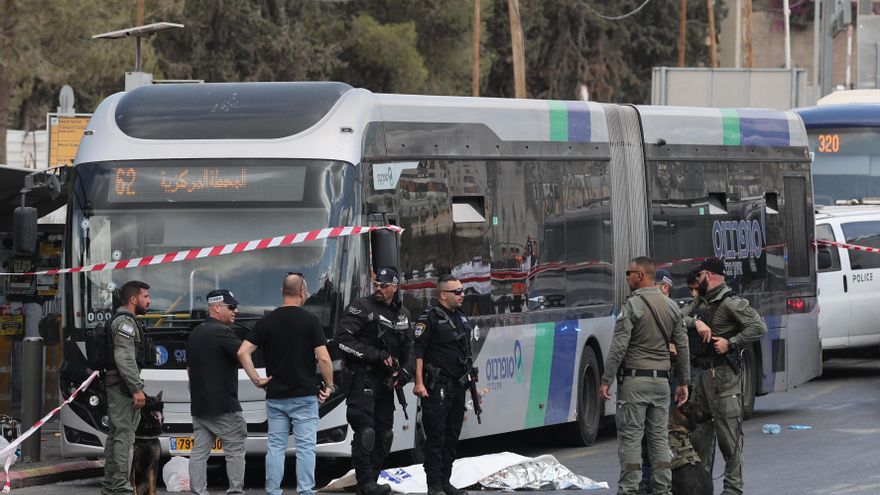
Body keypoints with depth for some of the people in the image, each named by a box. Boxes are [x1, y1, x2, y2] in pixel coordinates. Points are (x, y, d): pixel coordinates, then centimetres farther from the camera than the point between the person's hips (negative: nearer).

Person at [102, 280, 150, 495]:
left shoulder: (125, 321, 20)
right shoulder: (125, 322, -13)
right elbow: (124, 358, -22)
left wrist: (135, 387, 22)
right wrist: (137, 388, -23)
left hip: (116, 387, 11)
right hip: (123, 387, -11)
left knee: (115, 434, 13)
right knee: (125, 435, -12)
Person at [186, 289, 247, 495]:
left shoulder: (195, 333, 16)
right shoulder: (221, 332, -13)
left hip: (198, 406, 8)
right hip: (223, 406, -8)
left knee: (199, 452, 4)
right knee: (235, 450, 0)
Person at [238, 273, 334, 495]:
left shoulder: (267, 321, 3)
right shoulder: (310, 320, -7)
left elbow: (243, 352, -4)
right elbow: (323, 358, -12)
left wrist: (257, 380, 3)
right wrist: (329, 385, 1)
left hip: (275, 396, 3)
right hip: (305, 395, -3)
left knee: (275, 447, 7)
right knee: (305, 447, 0)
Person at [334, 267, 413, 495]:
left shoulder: (402, 314, 15)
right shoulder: (361, 308, -6)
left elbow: (407, 347, 24)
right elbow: (342, 339, -14)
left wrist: (405, 370, 5)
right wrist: (374, 355, -18)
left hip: (386, 380, 7)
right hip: (363, 376, -7)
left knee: (384, 433, 8)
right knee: (365, 430, -15)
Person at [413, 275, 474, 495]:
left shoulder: (461, 318, 17)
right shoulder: (430, 318, -9)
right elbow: (418, 351, -13)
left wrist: (471, 380, 22)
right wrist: (419, 383, -20)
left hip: (458, 386, 8)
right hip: (436, 387, -8)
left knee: (452, 436, 11)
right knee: (436, 436, -8)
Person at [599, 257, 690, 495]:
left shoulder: (632, 306, -11)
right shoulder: (671, 306, 9)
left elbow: (618, 347, -15)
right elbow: (682, 346, 11)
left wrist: (606, 381, -11)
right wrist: (684, 382, 17)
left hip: (635, 379, -6)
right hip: (661, 380, 6)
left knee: (630, 436, -3)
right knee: (659, 436, 9)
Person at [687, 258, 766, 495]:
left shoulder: (730, 303, -9)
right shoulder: (700, 302, 18)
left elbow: (759, 327, -15)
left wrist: (730, 343, -18)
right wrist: (697, 322, -11)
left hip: (723, 375, -9)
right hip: (702, 373, 9)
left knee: (728, 432, -7)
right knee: (700, 431, 11)